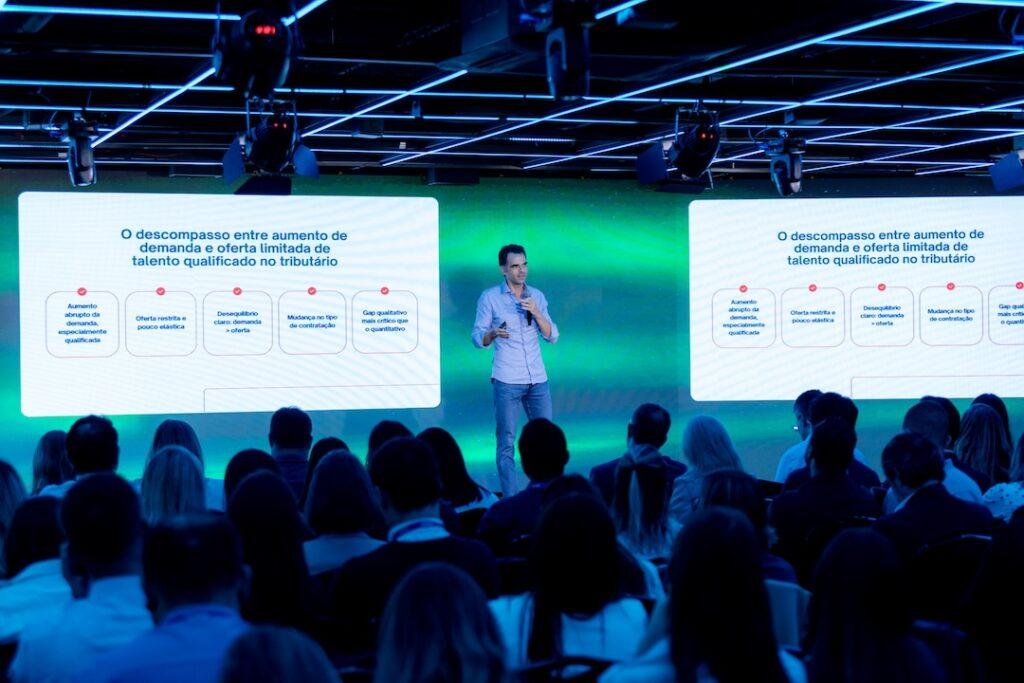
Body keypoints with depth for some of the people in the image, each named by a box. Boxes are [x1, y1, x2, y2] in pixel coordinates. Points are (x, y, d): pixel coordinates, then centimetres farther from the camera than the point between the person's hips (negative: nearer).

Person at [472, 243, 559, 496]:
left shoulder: (537, 296, 10)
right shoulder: (490, 297, 0)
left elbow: (552, 336, 6)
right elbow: (478, 338, 0)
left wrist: (536, 313, -11)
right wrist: (493, 334, -22)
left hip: (538, 380, 4)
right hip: (506, 381, -4)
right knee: (506, 442, -3)